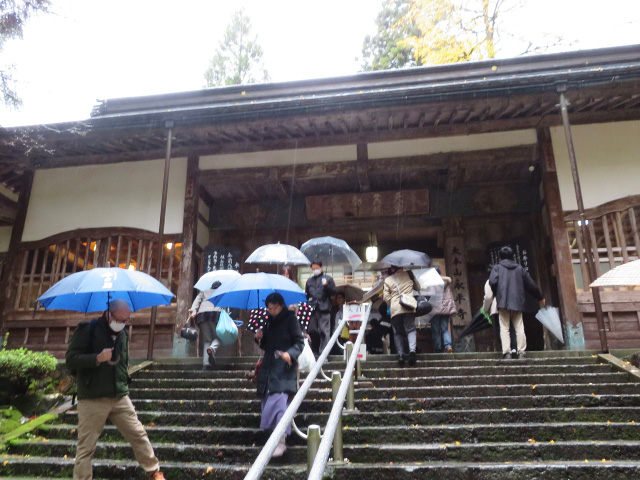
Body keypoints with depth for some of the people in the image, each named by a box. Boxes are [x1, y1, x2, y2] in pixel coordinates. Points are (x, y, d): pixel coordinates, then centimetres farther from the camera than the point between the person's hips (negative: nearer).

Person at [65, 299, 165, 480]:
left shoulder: (123, 334, 12)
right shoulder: (87, 330, -7)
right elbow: (71, 359, -13)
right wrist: (97, 358, -26)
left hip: (120, 397, 5)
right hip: (92, 400, -5)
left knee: (139, 435, 8)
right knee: (86, 447, 2)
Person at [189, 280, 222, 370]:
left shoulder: (204, 292, 31)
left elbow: (197, 300, 11)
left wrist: (193, 310, -3)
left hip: (201, 314, 2)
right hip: (216, 313, -2)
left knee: (206, 339, 8)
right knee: (218, 337, 5)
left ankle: (206, 363, -4)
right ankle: (212, 348, -29)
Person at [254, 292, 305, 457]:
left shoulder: (290, 319, -5)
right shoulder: (269, 321, 13)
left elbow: (299, 342, -7)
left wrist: (290, 354, -25)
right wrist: (260, 338, 0)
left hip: (284, 367, -6)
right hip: (269, 366, 6)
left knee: (280, 400, -15)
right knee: (268, 399, 7)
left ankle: (281, 440, -13)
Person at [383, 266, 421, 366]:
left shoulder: (387, 280, 11)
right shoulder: (408, 274, 12)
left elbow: (386, 297, 5)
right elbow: (418, 287, 21)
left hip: (395, 309, 0)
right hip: (409, 307, 0)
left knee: (397, 332, 11)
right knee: (411, 330, 3)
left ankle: (400, 353, 0)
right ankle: (412, 350, -18)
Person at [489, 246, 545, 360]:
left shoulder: (497, 267, 4)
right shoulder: (520, 268, 14)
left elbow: (492, 282, -12)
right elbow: (531, 285, 17)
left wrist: (496, 295, 6)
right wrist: (540, 297, 30)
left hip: (503, 302, -2)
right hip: (518, 302, 3)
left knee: (504, 328, -2)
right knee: (519, 328, 5)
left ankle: (506, 352, -11)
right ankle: (522, 352, 1)